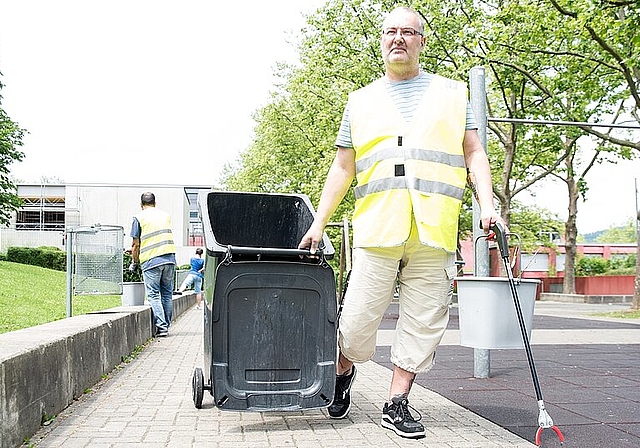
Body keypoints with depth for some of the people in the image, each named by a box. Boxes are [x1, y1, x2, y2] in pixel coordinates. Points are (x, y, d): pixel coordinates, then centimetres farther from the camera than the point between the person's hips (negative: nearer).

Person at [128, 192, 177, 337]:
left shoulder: (139, 218, 2)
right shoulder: (166, 215, 18)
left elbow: (136, 245, 1)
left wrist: (134, 262, 16)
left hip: (151, 260, -4)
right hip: (169, 258, 4)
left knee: (153, 295, -1)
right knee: (167, 294, 11)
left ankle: (161, 327, -8)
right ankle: (167, 325, 14)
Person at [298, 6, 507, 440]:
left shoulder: (453, 94, 16)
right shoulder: (361, 101, 18)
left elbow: (474, 154, 12)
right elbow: (343, 167, 17)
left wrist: (487, 204, -4)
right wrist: (319, 222, 11)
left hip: (435, 230, 1)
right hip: (376, 227, 0)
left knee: (423, 321, 2)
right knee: (359, 316, -2)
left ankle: (397, 403, 15)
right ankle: (343, 370, 28)